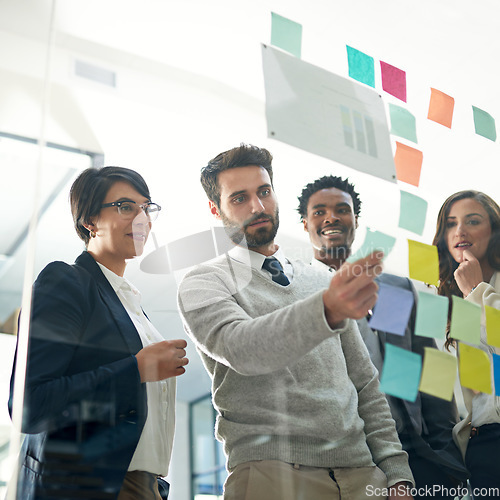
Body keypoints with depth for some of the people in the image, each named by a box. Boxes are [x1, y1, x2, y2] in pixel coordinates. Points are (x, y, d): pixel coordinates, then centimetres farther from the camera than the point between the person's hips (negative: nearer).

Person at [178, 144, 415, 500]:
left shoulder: (322, 282, 16)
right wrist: (326, 310, -37)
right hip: (271, 469, -4)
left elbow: (365, 384, 15)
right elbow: (239, 347, -22)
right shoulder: (203, 283, 0)